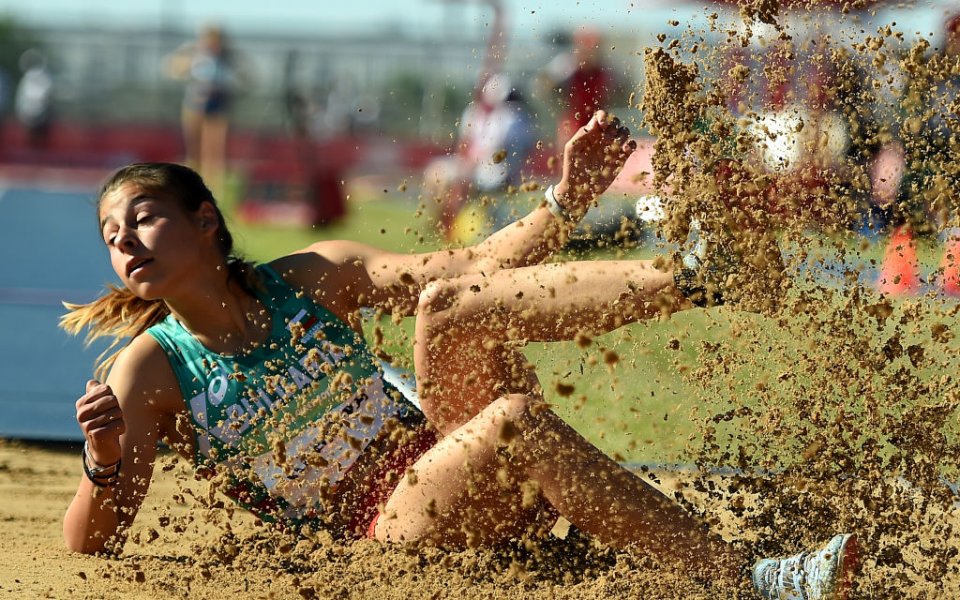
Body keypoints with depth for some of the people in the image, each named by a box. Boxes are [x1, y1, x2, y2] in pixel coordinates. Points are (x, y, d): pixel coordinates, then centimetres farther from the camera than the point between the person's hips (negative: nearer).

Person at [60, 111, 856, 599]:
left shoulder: (309, 282, 8)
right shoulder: (150, 372, 0)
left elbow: (473, 271, 6)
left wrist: (568, 199, -6)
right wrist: (105, 462, -28)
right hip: (379, 526, -3)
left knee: (445, 306, -24)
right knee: (514, 421, -34)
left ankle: (699, 271, -38)